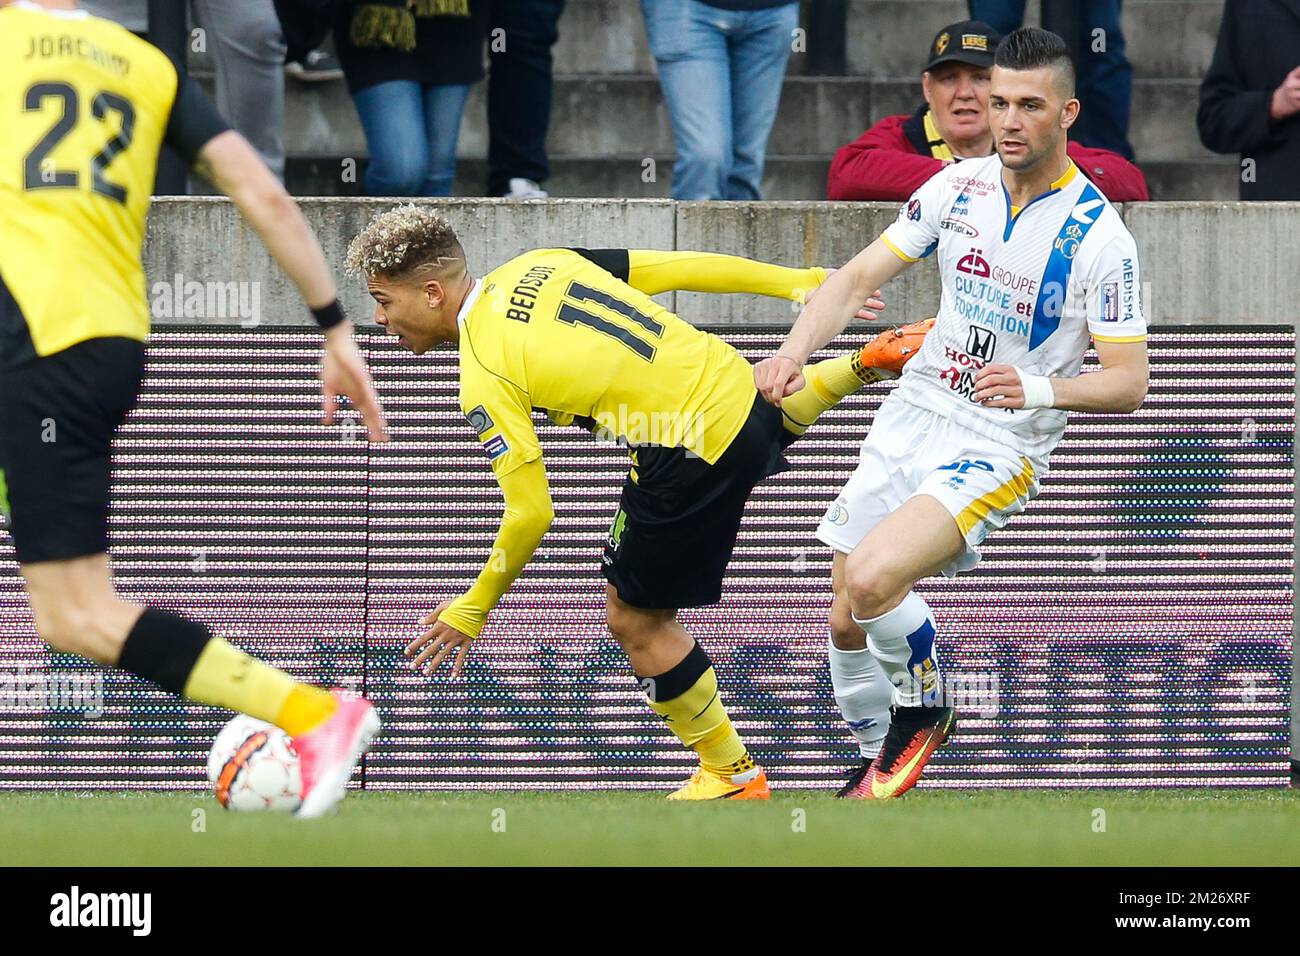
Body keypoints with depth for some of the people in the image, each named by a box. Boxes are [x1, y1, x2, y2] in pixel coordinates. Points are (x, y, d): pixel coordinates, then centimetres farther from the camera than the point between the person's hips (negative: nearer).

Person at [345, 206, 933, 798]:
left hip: (691, 460, -7)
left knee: (635, 618, 11)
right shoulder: (540, 263, 4)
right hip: (739, 383, 8)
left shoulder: (484, 376, -14)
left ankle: (731, 775, 20)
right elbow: (683, 268, 5)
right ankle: (862, 365, 41)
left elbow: (531, 512, -13)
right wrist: (803, 284, 14)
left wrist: (471, 611, 0)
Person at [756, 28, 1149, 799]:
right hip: (911, 419, 6)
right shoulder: (957, 187, 0)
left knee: (872, 578, -27)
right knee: (848, 621, 6)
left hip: (1001, 447, -5)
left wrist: (1042, 389, -29)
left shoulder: (1100, 236, -14)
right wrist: (795, 351, -11)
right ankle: (876, 764, 31)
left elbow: (1129, 382, -12)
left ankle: (925, 710, 1)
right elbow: (859, 277, 5)